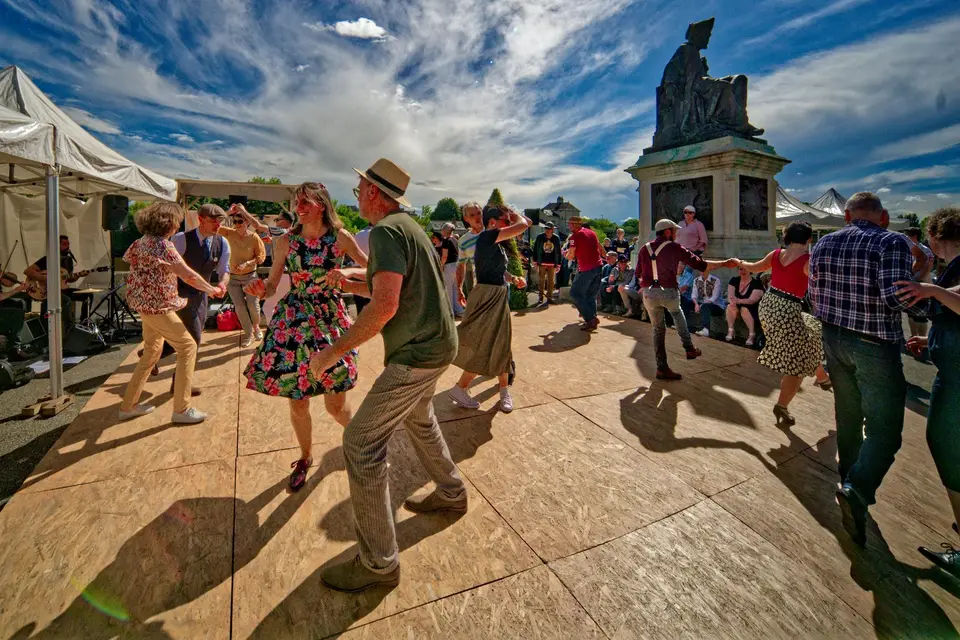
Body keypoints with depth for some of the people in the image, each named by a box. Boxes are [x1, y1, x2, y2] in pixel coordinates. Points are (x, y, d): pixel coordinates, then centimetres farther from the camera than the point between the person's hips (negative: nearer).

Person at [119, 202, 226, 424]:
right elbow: (189, 275, -23)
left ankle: (129, 405, 29)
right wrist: (213, 290, -10)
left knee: (152, 352, 20)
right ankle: (181, 409, -1)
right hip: (158, 306, -10)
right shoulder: (162, 244, -19)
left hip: (145, 304, 10)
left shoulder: (141, 242, 9)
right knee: (188, 347, -4)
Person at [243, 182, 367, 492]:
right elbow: (271, 284, 4)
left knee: (335, 404, -1)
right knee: (297, 402, 8)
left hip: (330, 319, -2)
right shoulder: (286, 241, 1)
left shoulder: (341, 237, -3)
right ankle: (305, 457, 34)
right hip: (293, 321, 2)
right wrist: (259, 289, -19)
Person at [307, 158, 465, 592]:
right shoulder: (407, 226, 14)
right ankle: (451, 494, 47)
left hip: (417, 354, -10)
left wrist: (336, 350, -20)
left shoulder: (385, 231, -17)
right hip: (434, 345, 10)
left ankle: (378, 563, 10)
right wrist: (350, 282, 13)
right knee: (418, 420, 29)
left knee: (362, 443, -4)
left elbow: (385, 304, -28)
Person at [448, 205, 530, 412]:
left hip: (498, 297, 10)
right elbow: (523, 224, -18)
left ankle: (504, 390, 28)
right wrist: (511, 213, 0)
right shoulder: (488, 236, -15)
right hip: (487, 297, -10)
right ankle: (459, 389, 14)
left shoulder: (497, 243, 13)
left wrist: (513, 279, 3)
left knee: (501, 345, 15)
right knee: (484, 348, -2)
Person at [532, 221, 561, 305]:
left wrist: (558, 264, 1)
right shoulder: (539, 237, -4)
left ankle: (549, 297, 16)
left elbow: (558, 252, 2)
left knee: (551, 281, 6)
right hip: (541, 263, 0)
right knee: (541, 281, 6)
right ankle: (541, 297, 18)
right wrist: (535, 261, -3)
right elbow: (535, 249, 0)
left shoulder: (556, 238, -2)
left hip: (552, 264, 0)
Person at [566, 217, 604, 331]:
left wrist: (566, 254, 8)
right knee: (591, 295, 16)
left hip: (586, 269, -8)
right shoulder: (591, 232, 14)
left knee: (575, 293, 0)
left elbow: (571, 256, -15)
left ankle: (591, 318, -7)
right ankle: (592, 320, 17)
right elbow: (600, 248, 25)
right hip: (598, 267, 8)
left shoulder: (574, 236, -9)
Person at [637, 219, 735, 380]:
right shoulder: (674, 248, 0)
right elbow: (700, 264, 0)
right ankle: (689, 348, 30)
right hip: (669, 292, -2)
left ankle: (662, 368, 15)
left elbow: (638, 274, 14)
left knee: (658, 329, 14)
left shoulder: (645, 249, 9)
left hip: (649, 294, 2)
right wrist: (724, 263, 9)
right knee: (677, 313, 32)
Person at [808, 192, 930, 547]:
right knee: (884, 429, 2)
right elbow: (896, 296, -23)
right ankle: (857, 491, -15)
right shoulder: (892, 242, -13)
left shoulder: (823, 244, 4)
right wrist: (926, 301, -3)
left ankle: (850, 481, 36)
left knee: (848, 417, 21)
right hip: (875, 347, -6)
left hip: (834, 341, 6)